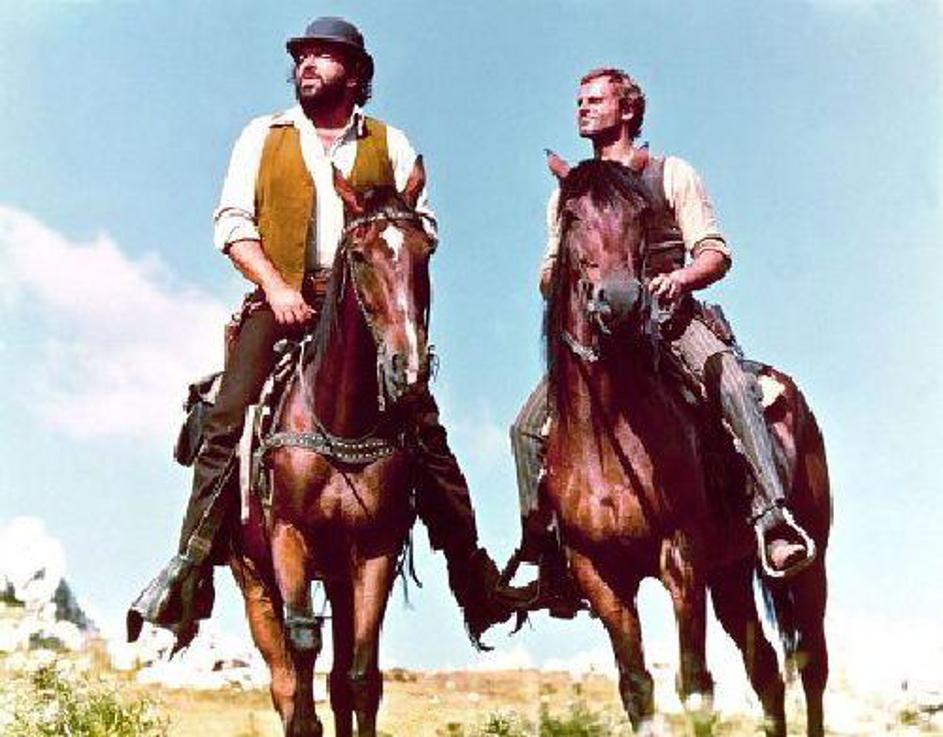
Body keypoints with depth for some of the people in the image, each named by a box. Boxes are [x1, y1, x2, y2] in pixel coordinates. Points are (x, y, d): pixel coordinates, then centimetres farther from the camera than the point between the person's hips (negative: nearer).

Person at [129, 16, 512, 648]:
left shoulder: (391, 144, 18)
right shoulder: (263, 136, 17)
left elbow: (420, 226, 11)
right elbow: (233, 220, 8)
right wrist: (275, 286, -8)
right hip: (282, 302, 0)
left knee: (424, 430, -10)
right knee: (227, 423, -18)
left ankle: (474, 577, -4)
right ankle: (191, 569, -16)